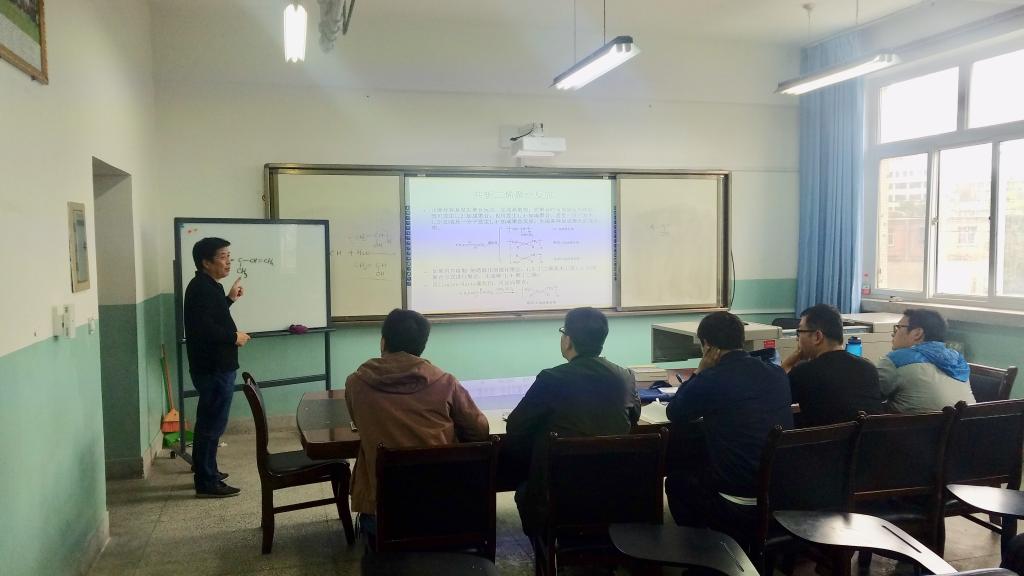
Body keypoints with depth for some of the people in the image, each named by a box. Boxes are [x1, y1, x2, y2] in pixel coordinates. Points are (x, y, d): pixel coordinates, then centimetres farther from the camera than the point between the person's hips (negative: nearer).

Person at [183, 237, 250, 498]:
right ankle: (207, 483, 3)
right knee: (212, 424, -4)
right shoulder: (201, 287, -19)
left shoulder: (208, 286, 13)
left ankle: (207, 472, 32)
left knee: (209, 422, 19)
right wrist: (234, 337, -18)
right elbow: (203, 327, -29)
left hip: (214, 366, 11)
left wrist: (230, 298, 21)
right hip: (213, 368, -11)